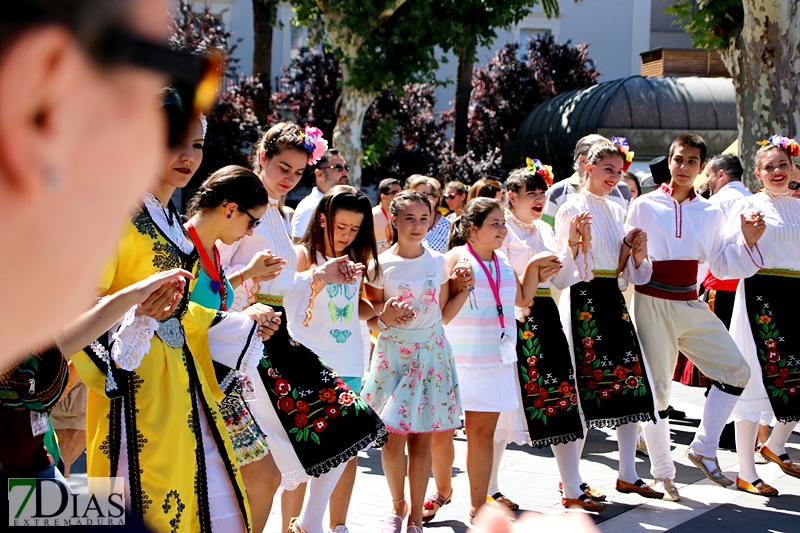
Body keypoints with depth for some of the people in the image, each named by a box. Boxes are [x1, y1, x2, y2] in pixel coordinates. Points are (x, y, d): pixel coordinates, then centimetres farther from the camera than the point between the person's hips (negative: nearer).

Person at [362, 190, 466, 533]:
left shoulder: (438, 262, 5)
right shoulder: (381, 265, -3)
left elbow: (443, 315, 10)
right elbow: (370, 321, 1)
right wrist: (384, 318, -19)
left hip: (431, 353, 2)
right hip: (393, 354, -2)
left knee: (422, 440, 2)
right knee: (393, 438, -3)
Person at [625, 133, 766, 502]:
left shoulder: (710, 213, 9)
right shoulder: (645, 206, -1)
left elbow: (721, 265, 11)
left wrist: (748, 242, -3)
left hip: (691, 305, 4)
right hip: (652, 303, -4)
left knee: (736, 371, -6)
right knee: (656, 388, -2)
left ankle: (703, 449, 8)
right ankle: (662, 473, 11)